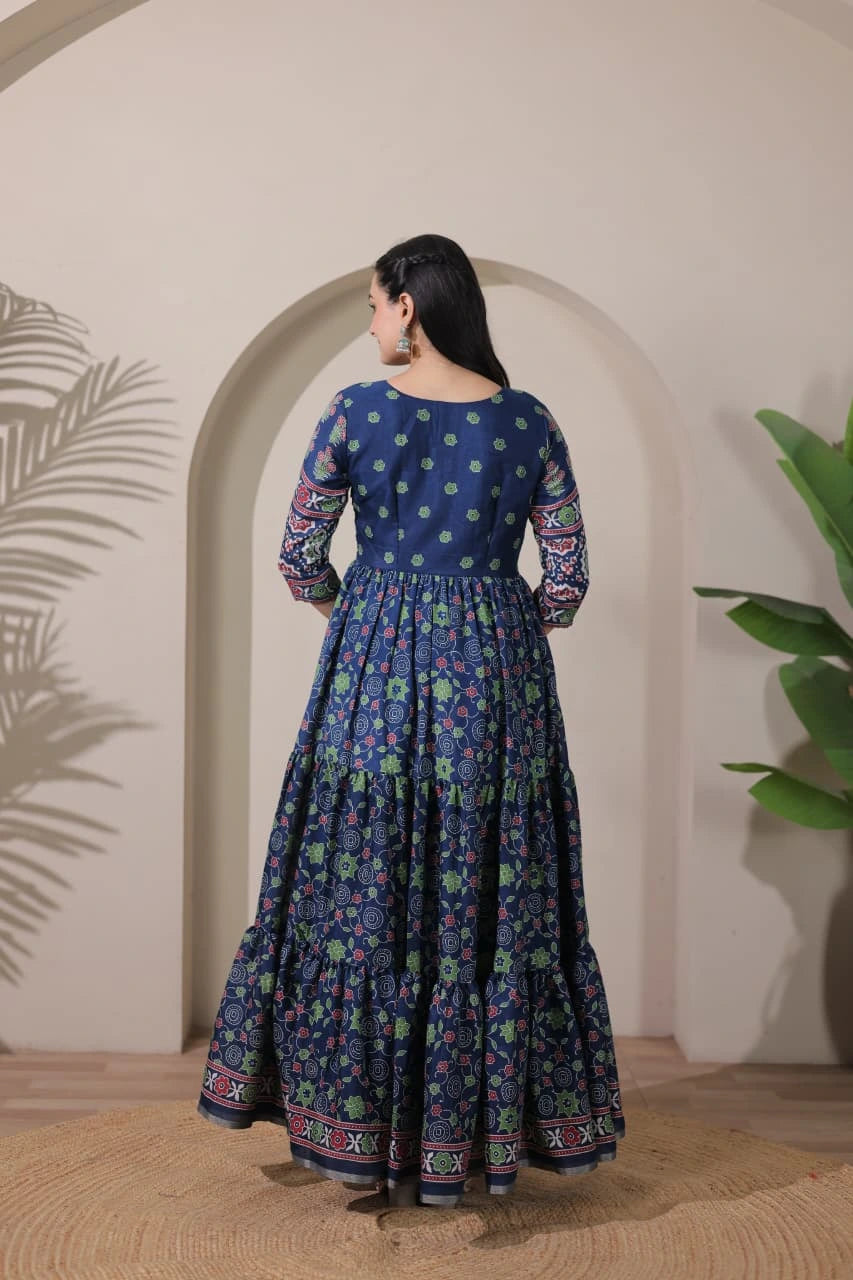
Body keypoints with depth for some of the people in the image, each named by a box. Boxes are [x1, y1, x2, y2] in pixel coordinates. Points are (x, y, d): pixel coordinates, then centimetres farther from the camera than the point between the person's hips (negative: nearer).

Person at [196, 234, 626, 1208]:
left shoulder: (354, 412, -5)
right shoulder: (528, 421, -1)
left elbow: (299, 555, -1)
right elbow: (568, 577, -1)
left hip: (375, 666, -1)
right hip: (496, 674, 1)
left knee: (359, 890, 10)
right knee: (490, 893, 10)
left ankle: (356, 1135, 20)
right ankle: (468, 1137, 21)